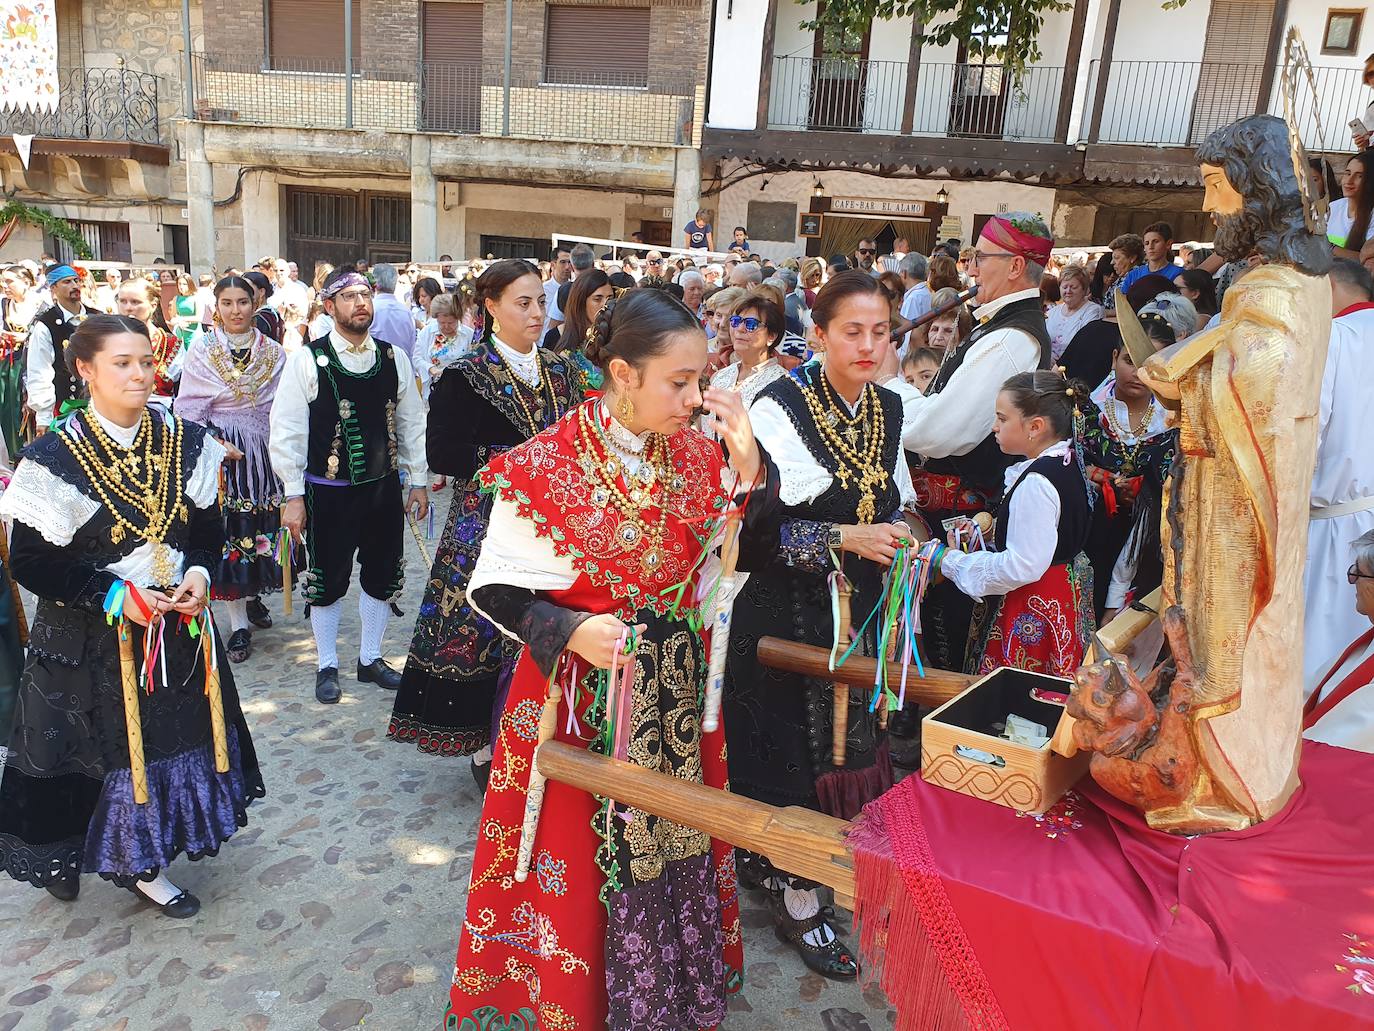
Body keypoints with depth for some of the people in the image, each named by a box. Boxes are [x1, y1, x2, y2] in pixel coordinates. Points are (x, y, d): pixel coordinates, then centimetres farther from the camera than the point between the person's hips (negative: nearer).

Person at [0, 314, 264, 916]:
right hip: (89, 641, -4)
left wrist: (199, 573, -11)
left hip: (177, 628, 4)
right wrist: (113, 595, -21)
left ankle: (143, 865, 34)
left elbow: (209, 528, 8)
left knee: (171, 741, 12)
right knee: (99, 748, 6)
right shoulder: (55, 456, -13)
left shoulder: (185, 442, -1)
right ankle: (65, 854, 34)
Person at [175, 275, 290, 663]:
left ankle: (254, 596, 31)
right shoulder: (202, 351, 1)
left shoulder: (274, 352, 6)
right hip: (222, 452, -2)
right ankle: (239, 624, 5)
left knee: (265, 526, 7)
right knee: (229, 533, -2)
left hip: (266, 453, 2)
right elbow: (189, 411, -2)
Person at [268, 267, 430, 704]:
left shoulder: (394, 358, 2)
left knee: (382, 577, 13)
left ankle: (370, 659, 32)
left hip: (384, 487, 4)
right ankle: (327, 667, 27)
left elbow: (412, 423, 8)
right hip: (328, 492, -3)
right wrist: (294, 496, -9)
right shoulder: (307, 360, -8)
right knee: (327, 580, 9)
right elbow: (286, 431, -7)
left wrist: (418, 482, 7)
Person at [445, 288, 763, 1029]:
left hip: (677, 696, 4)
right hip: (577, 695, -4)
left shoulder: (696, 456, -4)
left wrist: (747, 465, -13)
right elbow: (492, 588, -10)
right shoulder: (545, 465, -16)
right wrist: (571, 631, -26)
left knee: (671, 846, 18)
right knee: (579, 863, 12)